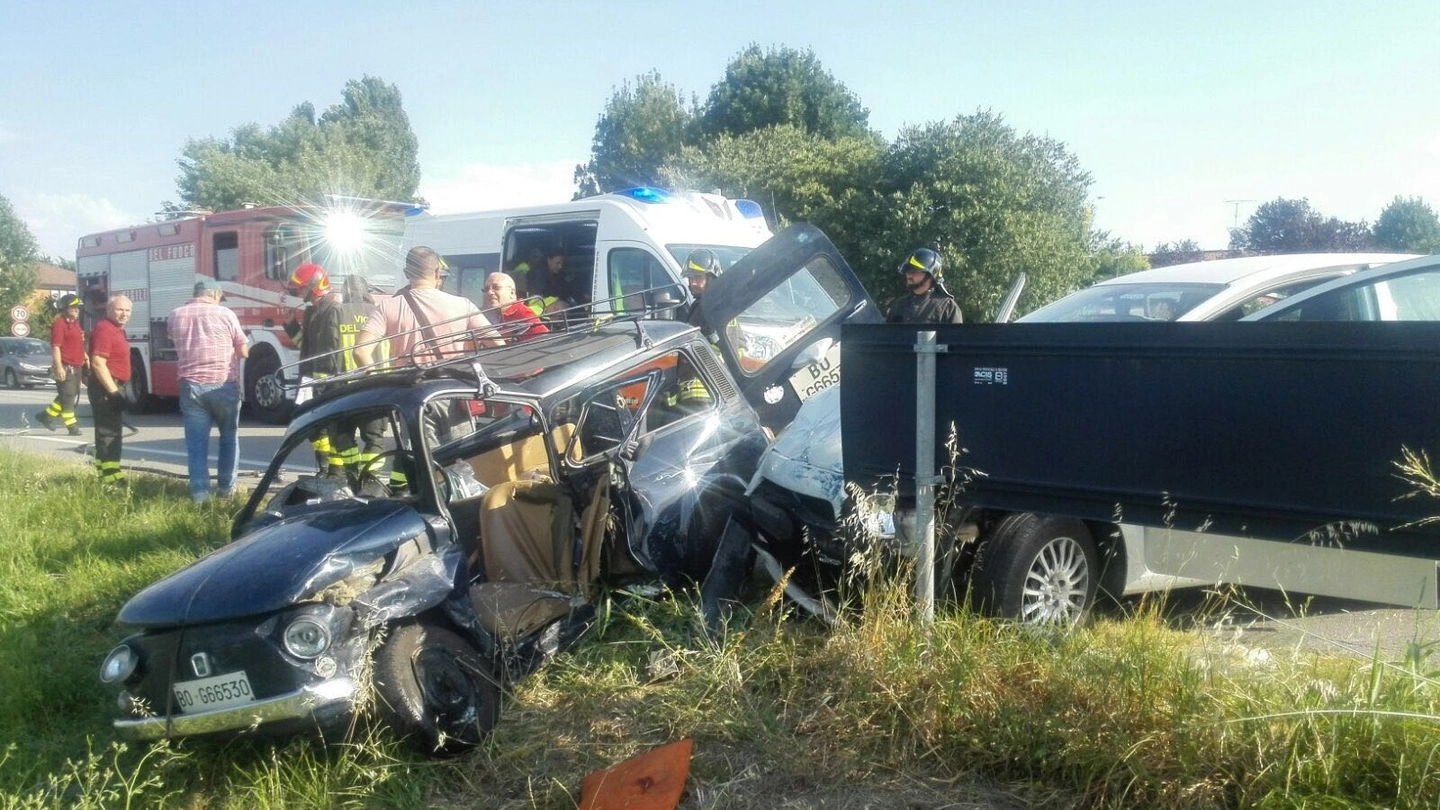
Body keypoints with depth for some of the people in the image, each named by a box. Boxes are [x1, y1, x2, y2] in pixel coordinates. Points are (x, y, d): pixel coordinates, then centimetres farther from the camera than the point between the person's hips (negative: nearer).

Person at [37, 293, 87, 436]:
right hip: (65, 368, -10)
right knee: (67, 396, -5)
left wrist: (85, 356, 20)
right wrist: (58, 367, -24)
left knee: (72, 395, 15)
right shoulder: (60, 324, -13)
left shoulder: (75, 323, 16)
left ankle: (47, 415, 28)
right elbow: (55, 347, -19)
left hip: (76, 367, 10)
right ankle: (72, 425, -3)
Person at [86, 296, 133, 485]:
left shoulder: (117, 329, 16)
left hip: (114, 387, 11)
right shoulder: (104, 329, -16)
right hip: (106, 388, -11)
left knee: (113, 431, 16)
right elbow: (98, 364, -24)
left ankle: (111, 473, 24)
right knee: (108, 432, -11)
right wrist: (113, 392, -26)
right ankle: (109, 476, -11)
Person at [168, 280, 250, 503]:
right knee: (229, 437, 13)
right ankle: (226, 486, 17)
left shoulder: (175, 316, 5)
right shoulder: (225, 314, -4)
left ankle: (200, 491, 4)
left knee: (196, 441, 5)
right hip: (224, 385, -2)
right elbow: (244, 351, 1)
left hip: (191, 386, 2)